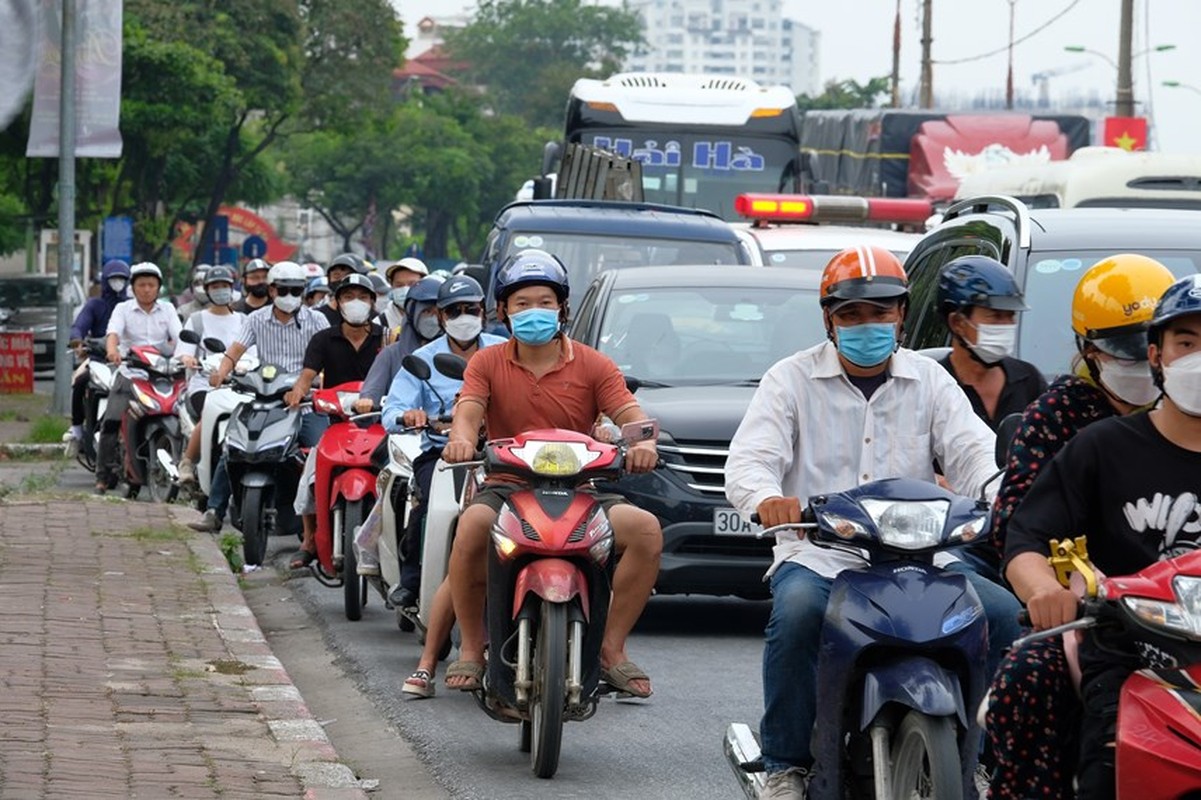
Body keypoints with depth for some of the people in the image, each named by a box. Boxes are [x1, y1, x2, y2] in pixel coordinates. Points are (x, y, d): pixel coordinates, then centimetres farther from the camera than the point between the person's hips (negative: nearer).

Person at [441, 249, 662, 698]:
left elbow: (629, 414, -5)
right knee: (473, 525, -36)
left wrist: (642, 441, -31)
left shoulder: (592, 366, 7)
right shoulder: (488, 364, 9)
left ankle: (612, 648, -10)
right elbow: (468, 411, -7)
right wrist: (461, 438, -33)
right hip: (506, 487, -1)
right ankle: (472, 647, -17)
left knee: (646, 530, -24)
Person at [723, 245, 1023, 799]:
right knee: (797, 611, -36)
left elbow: (971, 451, 1)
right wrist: (766, 498, -31)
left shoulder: (929, 380, 14)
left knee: (1002, 612, -20)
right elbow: (749, 459, -5)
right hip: (817, 555, -3)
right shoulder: (792, 379, 7)